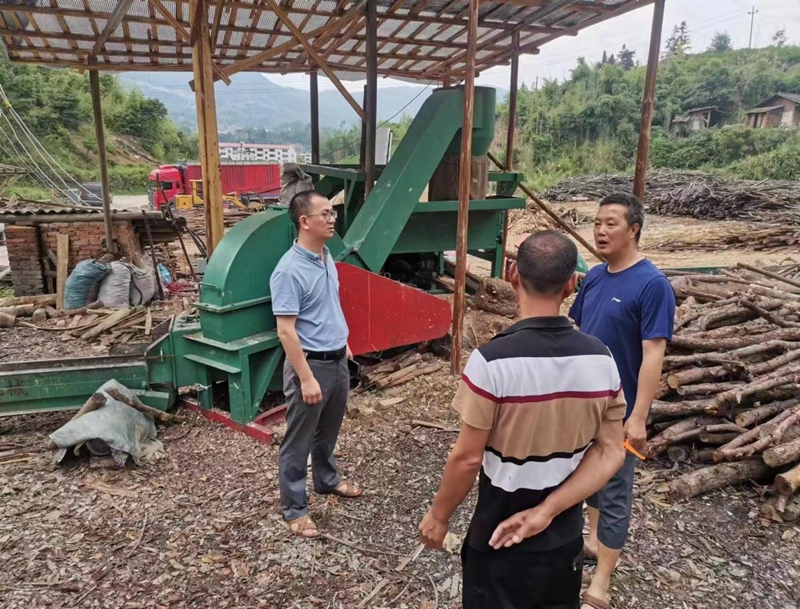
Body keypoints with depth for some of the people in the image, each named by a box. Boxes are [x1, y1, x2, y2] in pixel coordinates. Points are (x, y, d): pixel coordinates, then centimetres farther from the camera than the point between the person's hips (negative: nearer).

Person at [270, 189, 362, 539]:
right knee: (299, 440, 7)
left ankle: (326, 480, 46)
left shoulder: (326, 256, 5)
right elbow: (286, 331, -23)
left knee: (328, 431, 25)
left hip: (338, 360, 8)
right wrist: (306, 378, -23)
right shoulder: (289, 271, -22)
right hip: (312, 364, -8)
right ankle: (294, 508, 22)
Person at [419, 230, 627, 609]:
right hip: (566, 541, 5)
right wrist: (546, 511, -10)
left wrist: (438, 515, -3)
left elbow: (468, 458, -19)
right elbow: (610, 452, -5)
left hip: (501, 545, -4)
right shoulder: (600, 359, -8)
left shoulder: (492, 361, -26)